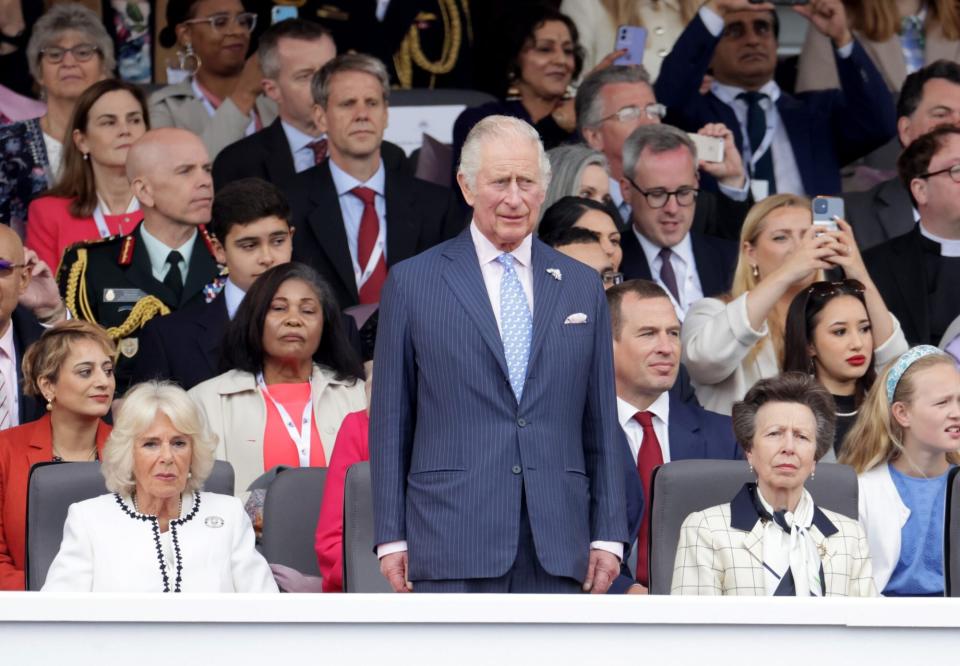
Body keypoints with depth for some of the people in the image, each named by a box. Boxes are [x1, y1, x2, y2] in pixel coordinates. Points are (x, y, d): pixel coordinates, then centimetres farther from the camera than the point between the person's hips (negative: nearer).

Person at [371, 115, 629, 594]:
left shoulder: (582, 287, 13)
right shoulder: (413, 283, 6)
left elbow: (601, 423, 14)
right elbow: (390, 421, 5)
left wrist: (608, 534, 8)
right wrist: (391, 536, 0)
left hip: (555, 550, 3)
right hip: (453, 547, -3)